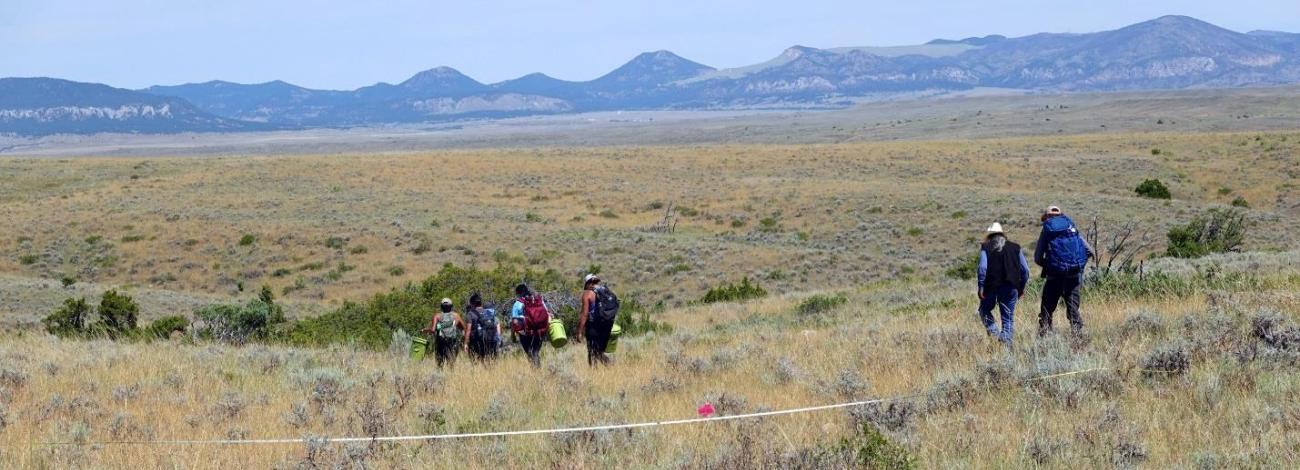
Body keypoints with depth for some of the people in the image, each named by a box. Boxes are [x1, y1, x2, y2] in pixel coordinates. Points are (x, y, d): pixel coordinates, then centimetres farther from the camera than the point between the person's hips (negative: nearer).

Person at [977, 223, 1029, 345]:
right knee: (1008, 317, 8)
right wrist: (1021, 287, 16)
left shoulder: (986, 248, 4)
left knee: (985, 310, 17)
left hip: (991, 286, -2)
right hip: (1011, 288, 2)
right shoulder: (1015, 248, 12)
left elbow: (982, 268, -10)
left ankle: (993, 332, -5)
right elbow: (1025, 269, 9)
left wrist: (981, 287, -6)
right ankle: (1006, 340, -1)